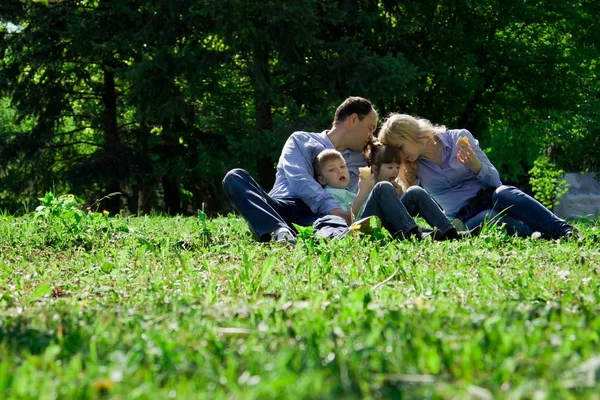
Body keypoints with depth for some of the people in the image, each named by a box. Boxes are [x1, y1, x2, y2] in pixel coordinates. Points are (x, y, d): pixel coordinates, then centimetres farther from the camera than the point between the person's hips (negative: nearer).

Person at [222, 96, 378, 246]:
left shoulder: (359, 163, 32)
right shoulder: (301, 140, 17)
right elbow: (299, 179, -3)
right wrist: (331, 207, -18)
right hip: (282, 207, -1)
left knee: (338, 224, -34)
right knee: (235, 177, -26)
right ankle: (281, 232, -51)